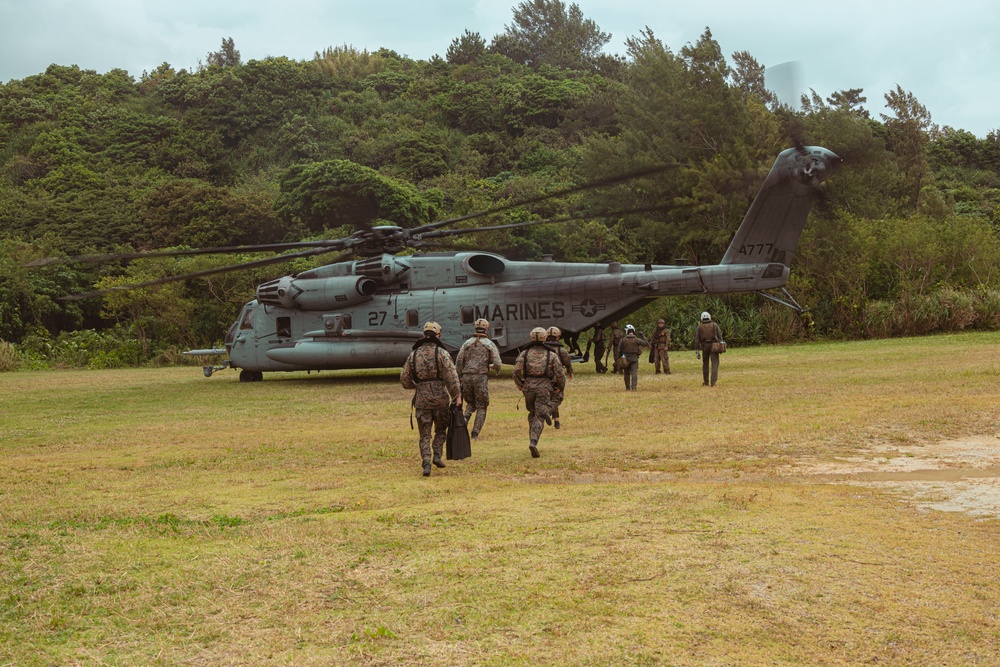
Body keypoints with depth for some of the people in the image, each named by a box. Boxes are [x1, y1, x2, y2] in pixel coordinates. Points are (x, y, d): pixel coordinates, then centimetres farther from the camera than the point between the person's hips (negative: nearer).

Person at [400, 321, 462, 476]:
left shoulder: (413, 354, 6)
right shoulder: (442, 353, -5)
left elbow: (404, 380, 10)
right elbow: (451, 376, -13)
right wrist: (457, 396, -11)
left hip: (421, 399, 2)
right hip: (440, 398, -2)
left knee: (425, 435, 6)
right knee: (441, 430, 20)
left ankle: (426, 464, -9)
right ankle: (437, 455, 4)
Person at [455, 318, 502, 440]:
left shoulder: (467, 343, 10)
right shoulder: (490, 344, 3)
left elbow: (459, 362, 3)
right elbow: (497, 363, -3)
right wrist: (496, 368, 21)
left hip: (467, 377, 3)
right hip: (481, 378, -3)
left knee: (470, 403, 23)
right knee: (481, 407, 8)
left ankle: (465, 418, -7)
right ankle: (475, 433, -3)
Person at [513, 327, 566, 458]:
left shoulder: (525, 353, 4)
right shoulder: (551, 355, 3)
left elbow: (516, 370, -4)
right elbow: (560, 374, 1)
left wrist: (519, 386, 12)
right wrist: (562, 387, 19)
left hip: (529, 387, 2)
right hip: (544, 388, -2)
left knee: (532, 414, 22)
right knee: (539, 417, -6)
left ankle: (533, 440, 22)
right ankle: (533, 441, -26)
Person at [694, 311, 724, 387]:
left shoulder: (700, 327, 4)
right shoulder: (715, 325, 3)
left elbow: (696, 340, -1)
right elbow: (720, 337, -2)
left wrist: (697, 351, -1)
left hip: (705, 347, 1)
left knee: (705, 364, 15)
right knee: (714, 364, -3)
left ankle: (706, 382, 21)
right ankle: (713, 382, -15)